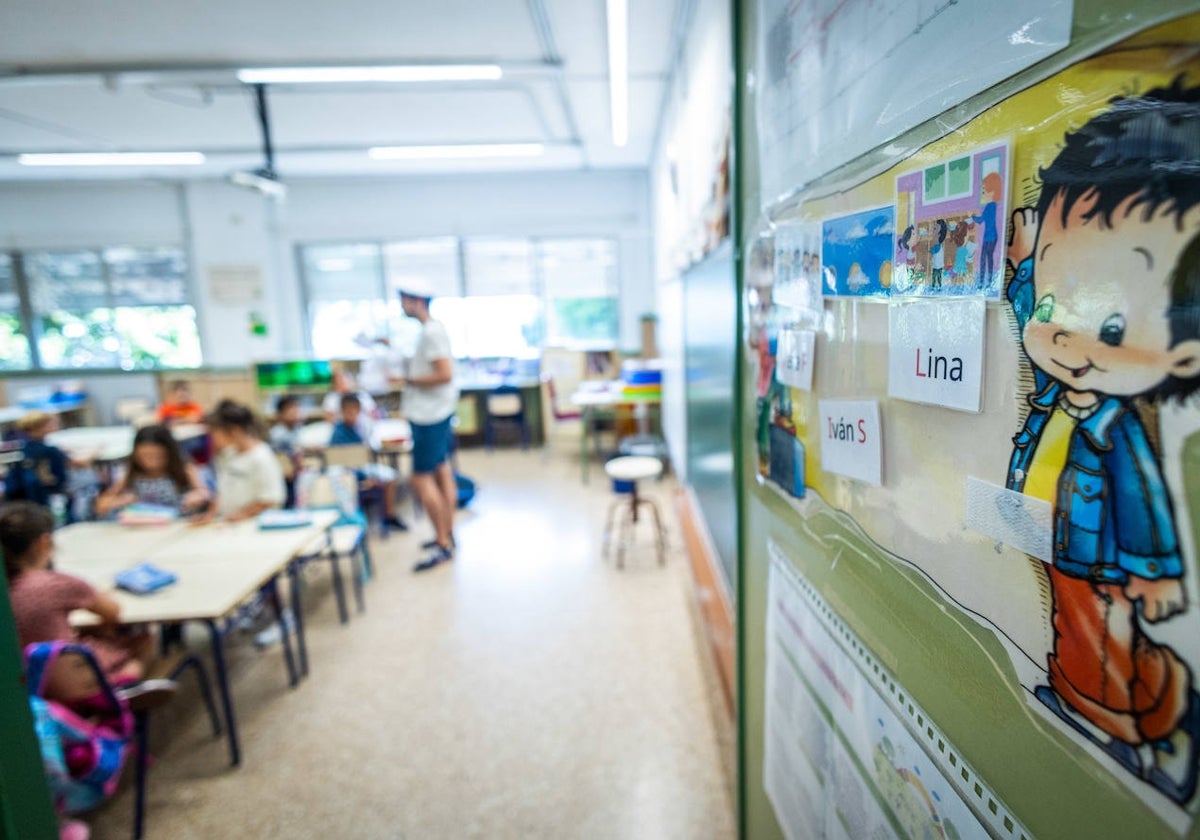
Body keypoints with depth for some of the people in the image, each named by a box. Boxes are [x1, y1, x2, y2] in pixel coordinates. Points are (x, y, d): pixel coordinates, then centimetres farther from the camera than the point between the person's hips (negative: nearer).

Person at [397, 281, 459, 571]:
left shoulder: (432, 332, -17)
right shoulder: (428, 330, 13)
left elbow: (445, 374, -25)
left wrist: (409, 381, -15)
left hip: (430, 416, -10)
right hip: (431, 413, 10)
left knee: (422, 479, -6)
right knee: (442, 473, 15)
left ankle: (443, 545, 3)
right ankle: (447, 534, 26)